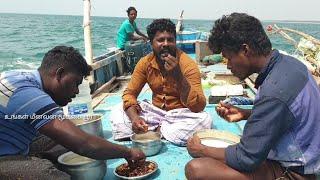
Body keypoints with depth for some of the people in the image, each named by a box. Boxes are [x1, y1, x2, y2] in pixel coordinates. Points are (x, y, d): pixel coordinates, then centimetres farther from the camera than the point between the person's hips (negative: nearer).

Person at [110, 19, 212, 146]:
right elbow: (129, 93, -4)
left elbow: (198, 107, -25)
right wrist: (134, 118, -25)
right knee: (116, 114, -11)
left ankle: (154, 130, -16)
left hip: (180, 114, -2)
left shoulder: (188, 65, -18)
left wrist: (178, 76, -37)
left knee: (204, 120, -33)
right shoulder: (145, 63, -6)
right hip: (156, 111, 3)